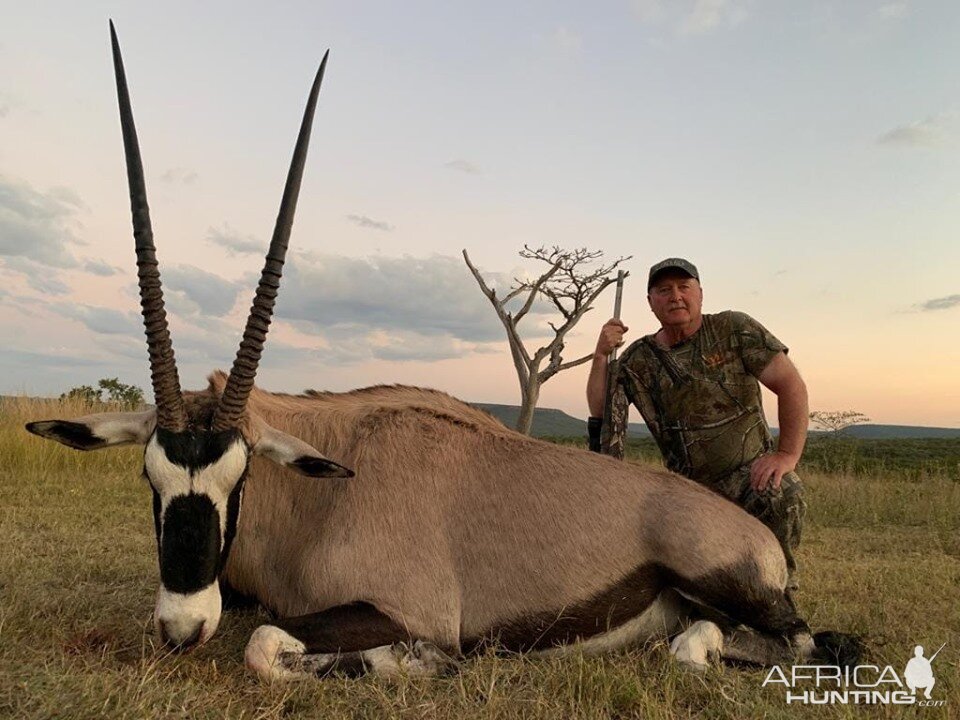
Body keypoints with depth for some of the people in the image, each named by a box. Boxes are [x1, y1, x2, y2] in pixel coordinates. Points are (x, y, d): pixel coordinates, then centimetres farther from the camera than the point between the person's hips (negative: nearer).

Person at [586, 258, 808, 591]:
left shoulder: (733, 329, -5)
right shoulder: (637, 359, 5)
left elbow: (791, 385, -9)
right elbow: (599, 411, 0)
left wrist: (788, 454, -19)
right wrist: (600, 356, -13)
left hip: (750, 472, -3)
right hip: (689, 486, 4)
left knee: (782, 492, -35)